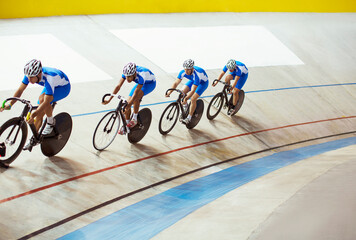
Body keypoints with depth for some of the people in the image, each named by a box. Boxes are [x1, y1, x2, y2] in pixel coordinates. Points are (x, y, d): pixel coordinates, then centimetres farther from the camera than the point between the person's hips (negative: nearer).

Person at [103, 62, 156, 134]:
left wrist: (129, 105, -52)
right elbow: (118, 86, -26)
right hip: (140, 83, 6)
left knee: (136, 98, -33)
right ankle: (126, 125, 10)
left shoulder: (141, 76, -42)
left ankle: (134, 119, -14)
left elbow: (136, 92, -45)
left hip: (150, 83, -6)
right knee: (127, 103, -6)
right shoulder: (127, 73, -26)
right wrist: (109, 100, -31)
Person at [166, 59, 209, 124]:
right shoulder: (183, 72, -27)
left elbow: (193, 90, -45)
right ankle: (185, 107, 12)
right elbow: (176, 83, -22)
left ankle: (189, 117, -4)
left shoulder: (196, 74, -42)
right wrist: (169, 92, -35)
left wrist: (186, 98, -57)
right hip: (193, 80, 6)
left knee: (193, 99, -20)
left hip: (203, 82, -6)